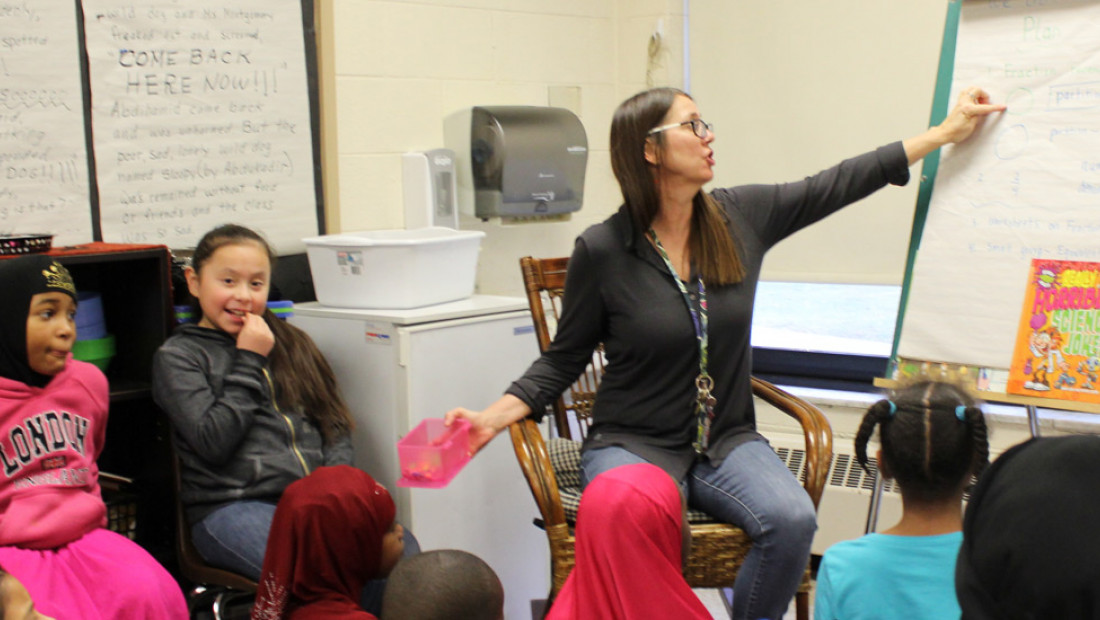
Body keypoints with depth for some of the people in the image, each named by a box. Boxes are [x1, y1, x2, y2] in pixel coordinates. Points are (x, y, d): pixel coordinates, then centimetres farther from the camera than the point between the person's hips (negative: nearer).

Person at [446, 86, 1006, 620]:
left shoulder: (741, 217, 2)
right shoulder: (602, 250, -8)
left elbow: (839, 184, 11)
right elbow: (563, 360, 1)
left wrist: (948, 130, 16)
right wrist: (494, 416, -14)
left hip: (727, 441, 4)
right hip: (632, 445, -3)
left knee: (792, 520, -26)